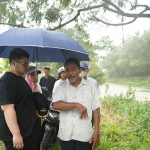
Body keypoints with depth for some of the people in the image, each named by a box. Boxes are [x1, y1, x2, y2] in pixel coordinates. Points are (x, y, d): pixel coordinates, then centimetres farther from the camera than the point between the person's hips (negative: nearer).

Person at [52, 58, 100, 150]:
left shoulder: (90, 86, 1)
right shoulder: (61, 87, 2)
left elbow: (95, 110, 0)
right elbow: (55, 105, -12)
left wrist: (97, 131, -5)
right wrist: (76, 105, -21)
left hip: (84, 135, -1)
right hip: (65, 134, 1)